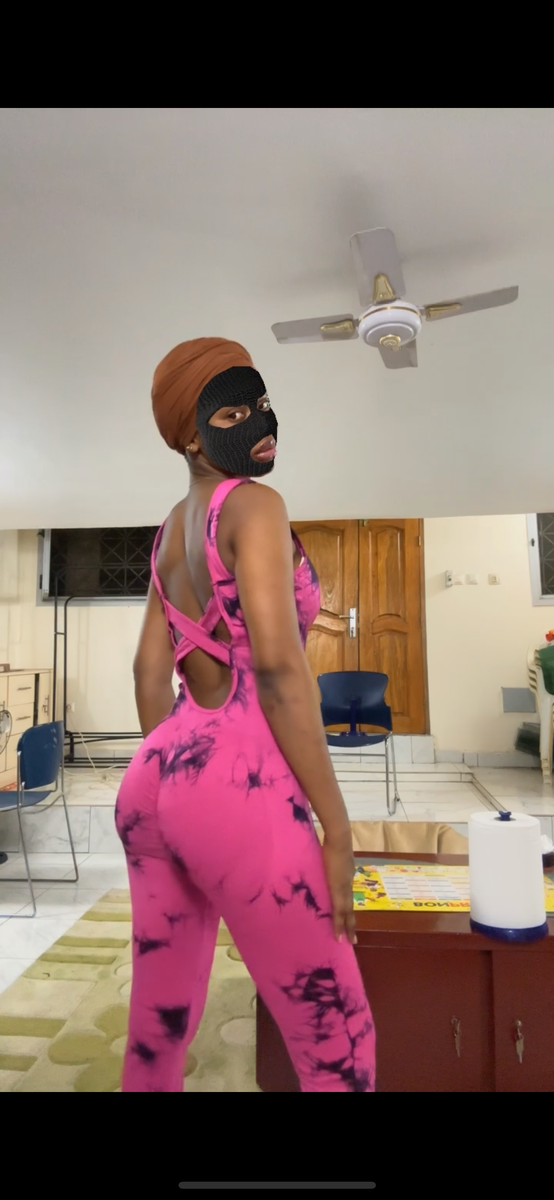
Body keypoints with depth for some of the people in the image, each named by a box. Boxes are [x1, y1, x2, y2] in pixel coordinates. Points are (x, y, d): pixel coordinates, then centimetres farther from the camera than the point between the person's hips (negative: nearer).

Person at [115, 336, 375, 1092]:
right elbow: (277, 665, -18)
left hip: (153, 779, 9)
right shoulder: (253, 505, -8)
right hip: (237, 783, -9)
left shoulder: (171, 530, 18)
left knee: (159, 1026, 22)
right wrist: (335, 821, -14)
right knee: (337, 1038, 7)